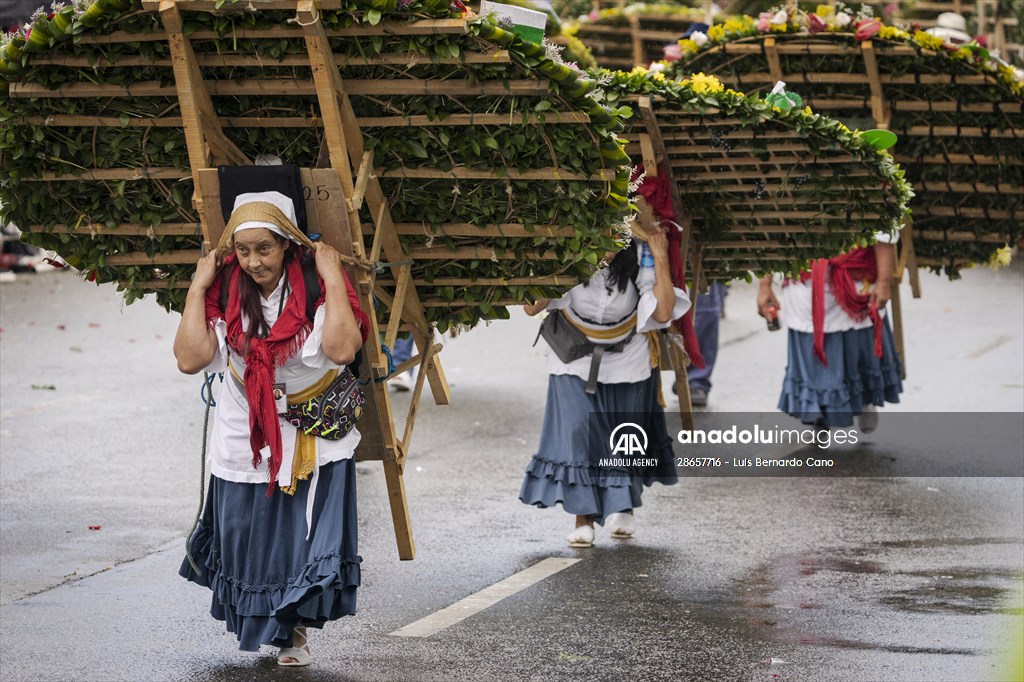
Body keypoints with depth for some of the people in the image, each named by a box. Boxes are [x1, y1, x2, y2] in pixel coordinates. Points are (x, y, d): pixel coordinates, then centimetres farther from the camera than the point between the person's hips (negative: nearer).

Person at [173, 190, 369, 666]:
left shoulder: (315, 284, -11)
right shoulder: (225, 290, -5)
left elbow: (342, 348, -28)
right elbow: (190, 358, -16)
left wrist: (332, 277, -24)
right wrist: (197, 287, -14)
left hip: (314, 441, -2)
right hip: (244, 440, 2)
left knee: (307, 535, -4)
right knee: (246, 534, 11)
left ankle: (296, 629, 19)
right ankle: (257, 621, 37)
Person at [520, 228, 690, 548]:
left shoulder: (639, 261, -22)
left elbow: (663, 312, -28)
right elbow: (532, 307, -21)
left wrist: (661, 260, -31)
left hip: (625, 362, 1)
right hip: (576, 362, -1)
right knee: (576, 433, -10)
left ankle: (623, 507, 29)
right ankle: (583, 517, -2)